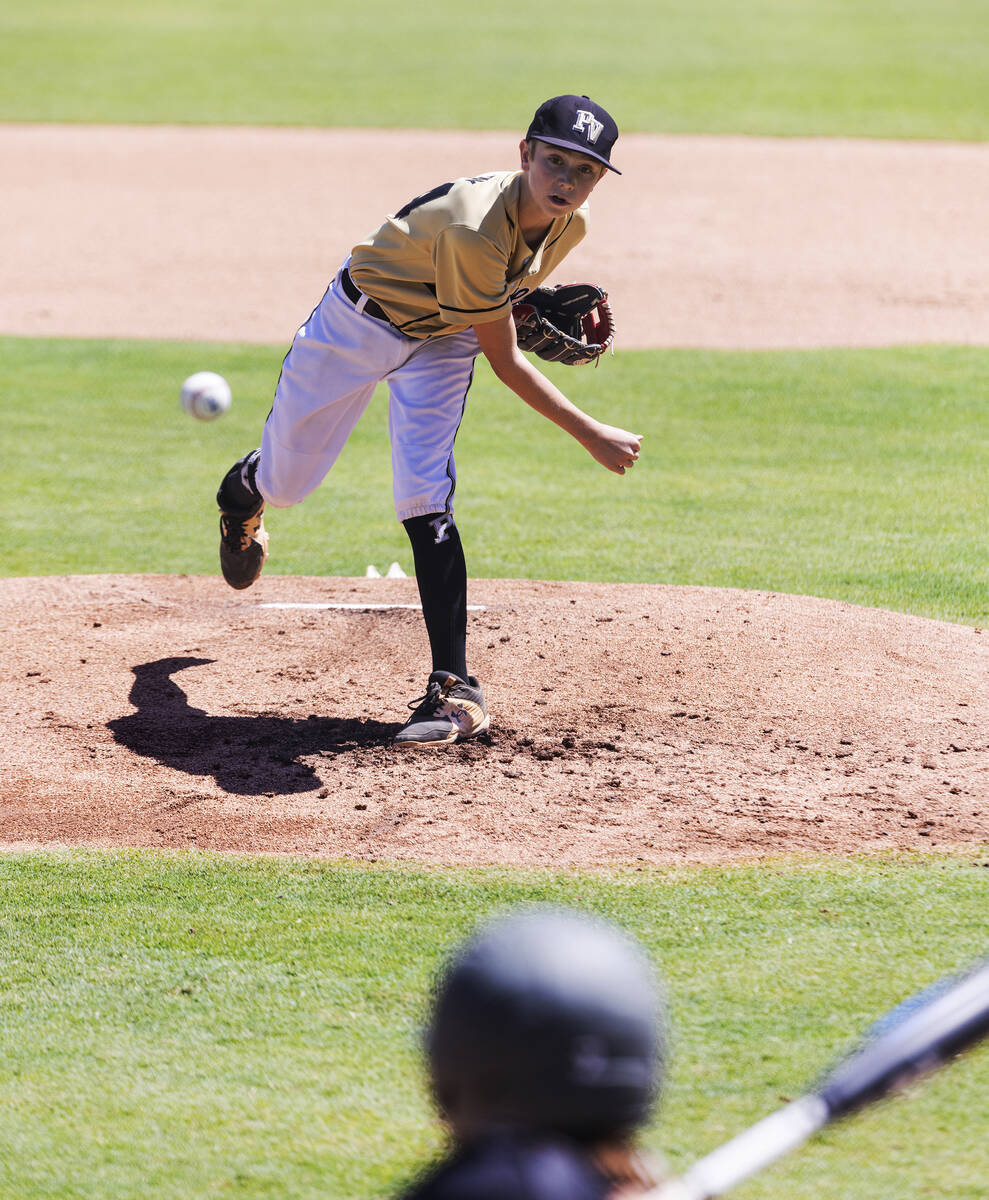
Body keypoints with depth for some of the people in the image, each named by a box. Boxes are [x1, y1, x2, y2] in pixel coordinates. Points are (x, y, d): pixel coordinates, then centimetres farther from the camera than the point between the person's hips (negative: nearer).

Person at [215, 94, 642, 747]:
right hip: (360, 320, -4)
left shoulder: (569, 226, -18)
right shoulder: (474, 231, -41)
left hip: (441, 341, 4)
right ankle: (245, 491, 51)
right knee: (286, 479, 11)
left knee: (425, 501, -14)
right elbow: (506, 362, -31)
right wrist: (591, 434, -29)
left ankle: (456, 686, -16)